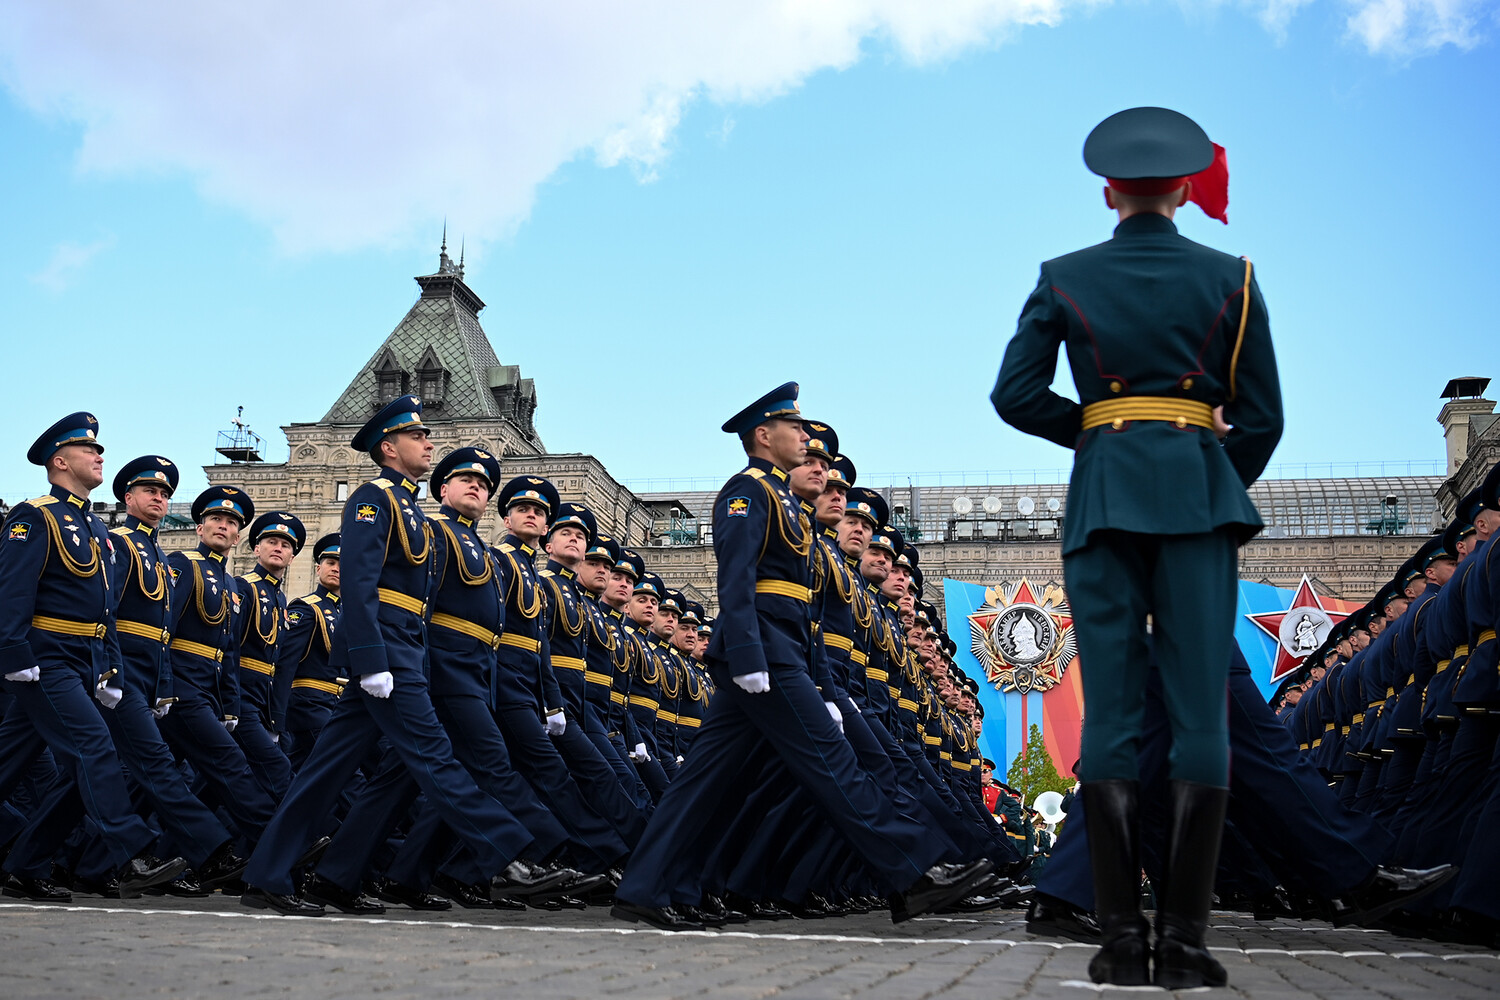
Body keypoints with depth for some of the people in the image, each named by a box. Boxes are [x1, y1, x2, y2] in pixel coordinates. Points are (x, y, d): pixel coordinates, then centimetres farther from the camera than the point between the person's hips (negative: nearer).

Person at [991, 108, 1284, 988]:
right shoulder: (1230, 277, 6)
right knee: (1201, 709, -1)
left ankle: (1124, 941, -1)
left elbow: (1015, 397, 1)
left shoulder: (1064, 278, 5)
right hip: (1200, 494, 0)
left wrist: (1096, 430, 12)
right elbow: (1260, 418, 6)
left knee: (1111, 711, 0)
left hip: (1103, 495, 1)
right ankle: (1184, 943, -3)